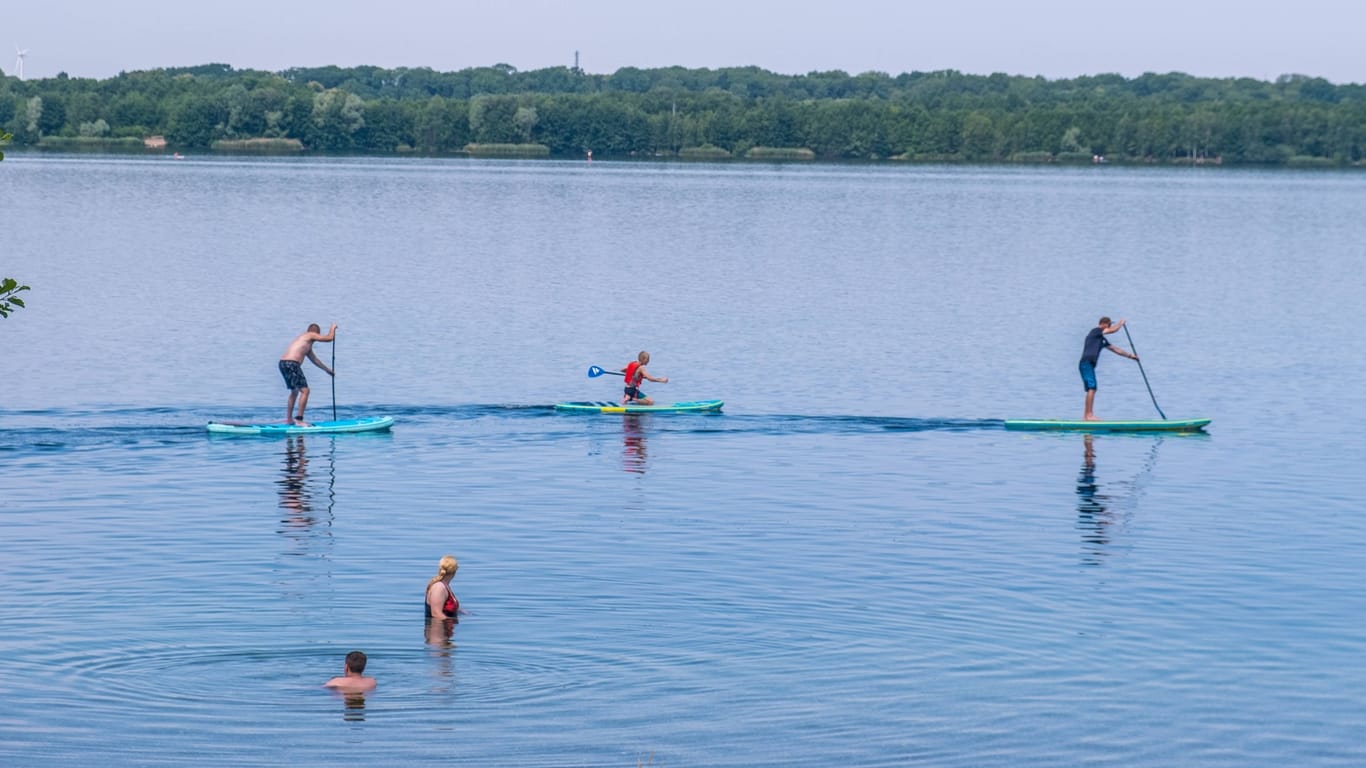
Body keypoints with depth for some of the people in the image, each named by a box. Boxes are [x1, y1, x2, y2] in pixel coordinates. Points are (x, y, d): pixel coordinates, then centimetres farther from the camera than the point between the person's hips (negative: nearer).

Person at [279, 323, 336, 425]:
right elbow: (329, 338, 3)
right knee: (305, 390, -8)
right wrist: (333, 328, 23)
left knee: (294, 391, 25)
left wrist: (327, 370, 48)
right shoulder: (311, 335, 4)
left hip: (283, 363, 10)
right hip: (291, 364, -10)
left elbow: (314, 359, 40)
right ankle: (299, 420, -12)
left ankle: (289, 419, 28)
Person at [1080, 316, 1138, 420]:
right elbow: (1113, 330, -10)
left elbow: (1115, 349, 28)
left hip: (1090, 365, 10)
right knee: (1092, 388, -17)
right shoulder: (1095, 331, -4)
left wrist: (1130, 355, 28)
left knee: (1091, 389, 10)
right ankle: (1089, 415, -22)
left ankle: (1086, 415, 13)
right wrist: (1121, 323, 11)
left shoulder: (1102, 339, 23)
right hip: (1086, 364, -10)